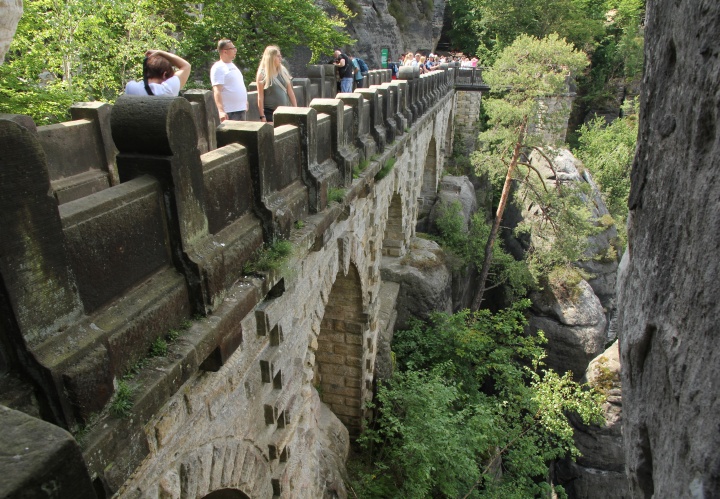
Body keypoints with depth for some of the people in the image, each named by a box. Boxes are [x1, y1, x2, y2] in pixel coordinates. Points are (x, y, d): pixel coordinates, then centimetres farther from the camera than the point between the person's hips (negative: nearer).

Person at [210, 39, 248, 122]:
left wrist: (245, 103, 24)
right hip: (229, 113, -9)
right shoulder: (218, 68, -10)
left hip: (241, 109, 9)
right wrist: (221, 110, -30)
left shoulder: (232, 65, 17)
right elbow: (217, 91, -19)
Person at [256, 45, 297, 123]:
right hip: (270, 112, -4)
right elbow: (260, 97, -6)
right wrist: (262, 116, -10)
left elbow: (290, 91, 11)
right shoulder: (263, 74, -4)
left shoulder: (283, 71, 9)